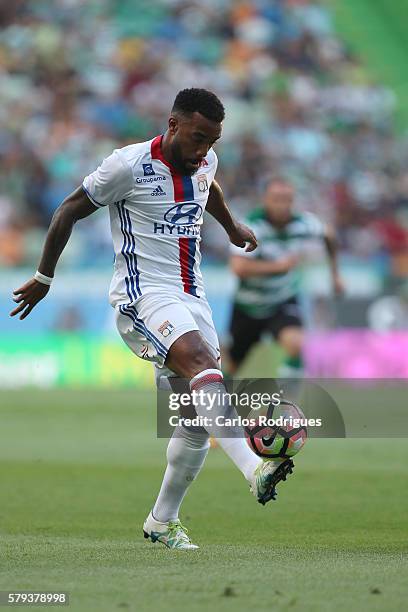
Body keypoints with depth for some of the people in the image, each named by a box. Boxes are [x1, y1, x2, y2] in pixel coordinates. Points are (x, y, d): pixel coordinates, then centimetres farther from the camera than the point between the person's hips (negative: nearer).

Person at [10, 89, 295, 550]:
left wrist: (232, 228, 49)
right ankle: (254, 471, -50)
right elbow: (68, 212, -1)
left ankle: (162, 522, 19)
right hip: (143, 296, -8)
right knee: (203, 363, -33)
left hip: (191, 300, 8)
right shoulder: (129, 165, -12)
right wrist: (43, 278, 6)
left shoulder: (204, 162, 8)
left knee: (195, 422, 3)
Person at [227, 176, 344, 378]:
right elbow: (239, 268, -38)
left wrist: (334, 274, 18)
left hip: (284, 303, 1)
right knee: (234, 365, 14)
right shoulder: (252, 226, -24)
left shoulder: (304, 223, -13)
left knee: (295, 343, -31)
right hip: (249, 306, -1)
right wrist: (279, 265, -36)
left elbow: (328, 235, 12)